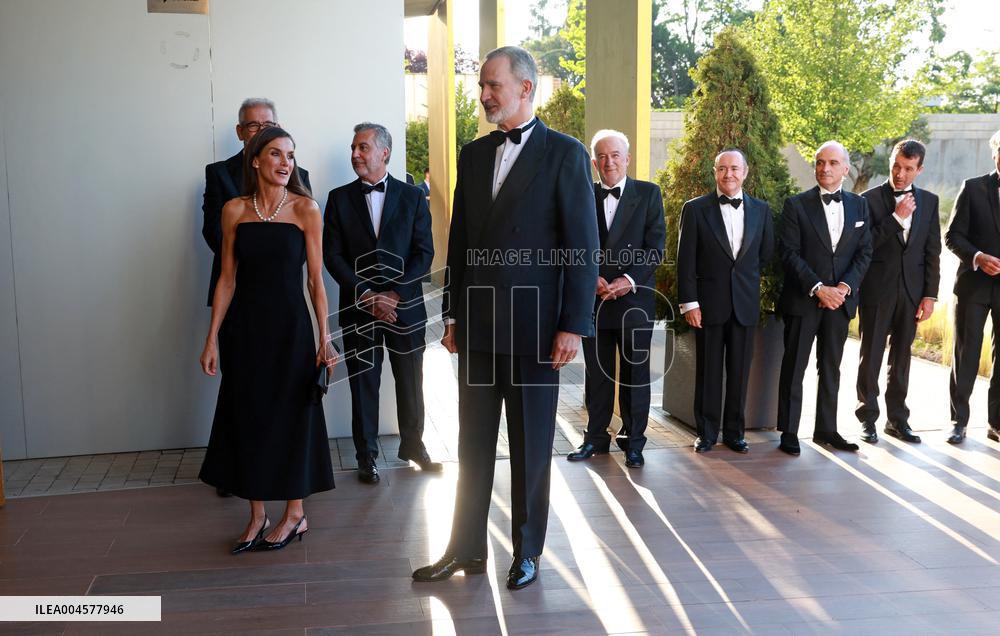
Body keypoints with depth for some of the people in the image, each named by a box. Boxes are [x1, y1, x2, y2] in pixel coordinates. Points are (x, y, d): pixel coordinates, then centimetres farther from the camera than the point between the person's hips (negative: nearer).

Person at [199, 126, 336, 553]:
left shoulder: (306, 209, -4)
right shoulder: (234, 210, 3)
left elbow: (315, 280, -3)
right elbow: (227, 278, 5)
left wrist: (325, 339, -8)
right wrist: (212, 338, 1)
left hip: (289, 325, -3)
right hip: (245, 326, 3)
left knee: (290, 415, 5)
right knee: (248, 417, 8)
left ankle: (294, 514, 20)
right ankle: (256, 516, 22)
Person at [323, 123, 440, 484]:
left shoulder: (412, 197, 4)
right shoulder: (339, 198, 4)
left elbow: (424, 253, -1)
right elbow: (333, 255, -2)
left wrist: (395, 294, -12)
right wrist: (367, 296, -12)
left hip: (406, 305, 0)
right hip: (358, 308, 0)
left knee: (411, 381, 9)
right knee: (363, 383, 6)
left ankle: (413, 444, 29)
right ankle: (366, 456, 19)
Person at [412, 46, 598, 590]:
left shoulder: (564, 154, -5)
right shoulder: (474, 154, 11)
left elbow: (583, 246, -8)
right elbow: (459, 240, 14)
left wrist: (573, 325, -12)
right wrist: (453, 314, 12)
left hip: (533, 326, -5)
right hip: (477, 326, 5)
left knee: (530, 446, 7)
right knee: (473, 443, 12)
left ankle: (527, 551, 23)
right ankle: (466, 548, 24)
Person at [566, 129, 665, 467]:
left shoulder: (649, 193, 2)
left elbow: (656, 245, -4)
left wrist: (629, 279, -16)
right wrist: (591, 278, -11)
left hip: (634, 298, -2)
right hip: (593, 299, 2)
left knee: (635, 373, 5)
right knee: (597, 373, 9)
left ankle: (633, 441, 16)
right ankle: (595, 437, 20)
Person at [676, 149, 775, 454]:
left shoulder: (761, 210, 6)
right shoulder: (695, 209, -2)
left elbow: (766, 254, 15)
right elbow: (685, 260, -5)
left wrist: (745, 277, 12)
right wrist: (689, 303, -9)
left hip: (745, 303, 2)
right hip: (708, 302, -2)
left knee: (739, 371, 7)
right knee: (708, 371, 4)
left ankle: (734, 432, 19)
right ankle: (706, 433, 15)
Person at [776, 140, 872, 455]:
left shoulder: (859, 205, 9)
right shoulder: (797, 205, -3)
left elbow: (864, 251, 6)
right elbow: (790, 253, -9)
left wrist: (845, 285, -10)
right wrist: (818, 288, -17)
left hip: (840, 298, 4)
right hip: (802, 299, -3)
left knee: (831, 368, 12)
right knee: (794, 367, 1)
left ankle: (826, 429, 22)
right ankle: (789, 432, 9)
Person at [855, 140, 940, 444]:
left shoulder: (928, 201, 7)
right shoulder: (870, 199, -3)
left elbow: (932, 251, 6)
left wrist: (930, 295, 1)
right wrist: (896, 217, -17)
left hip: (911, 291, 3)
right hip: (876, 290, -3)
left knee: (901, 357, 11)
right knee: (871, 356, 4)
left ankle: (897, 419, 21)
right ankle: (868, 418, 14)